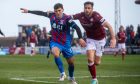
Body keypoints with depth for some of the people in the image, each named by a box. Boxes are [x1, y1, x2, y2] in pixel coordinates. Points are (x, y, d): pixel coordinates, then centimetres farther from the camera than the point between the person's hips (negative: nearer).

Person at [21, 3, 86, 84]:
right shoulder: (51, 15, -9)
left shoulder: (67, 18, -21)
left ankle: (71, 77, 39)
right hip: (55, 41, 1)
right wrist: (28, 11, 9)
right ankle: (62, 73, -17)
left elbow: (76, 27, -28)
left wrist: (80, 38, -42)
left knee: (71, 62, 9)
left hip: (66, 43, -1)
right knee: (55, 53, -32)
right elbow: (41, 13, 5)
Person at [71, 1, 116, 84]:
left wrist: (113, 38, -43)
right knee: (90, 60, -15)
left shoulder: (96, 16, -30)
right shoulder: (81, 16, -15)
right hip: (90, 39, 2)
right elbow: (70, 17, 4)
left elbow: (108, 26, -34)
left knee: (97, 62, 3)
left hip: (100, 39, -2)